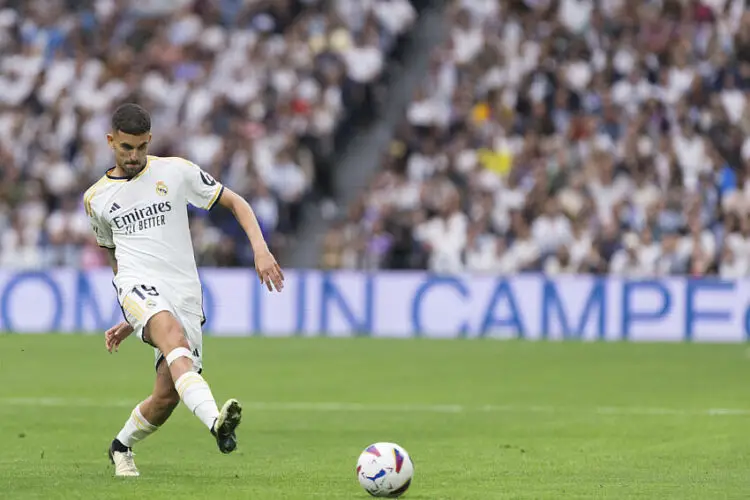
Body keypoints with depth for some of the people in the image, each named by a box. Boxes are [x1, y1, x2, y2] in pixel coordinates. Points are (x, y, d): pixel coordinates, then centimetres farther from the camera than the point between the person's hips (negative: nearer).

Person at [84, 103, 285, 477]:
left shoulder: (175, 172, 7)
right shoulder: (96, 198, 15)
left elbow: (235, 202, 11)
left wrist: (260, 248, -4)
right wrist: (130, 318, 28)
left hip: (185, 293, 1)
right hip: (138, 286, -1)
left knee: (167, 398, -8)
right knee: (173, 335, -36)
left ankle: (122, 446, 24)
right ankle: (215, 422, -58)